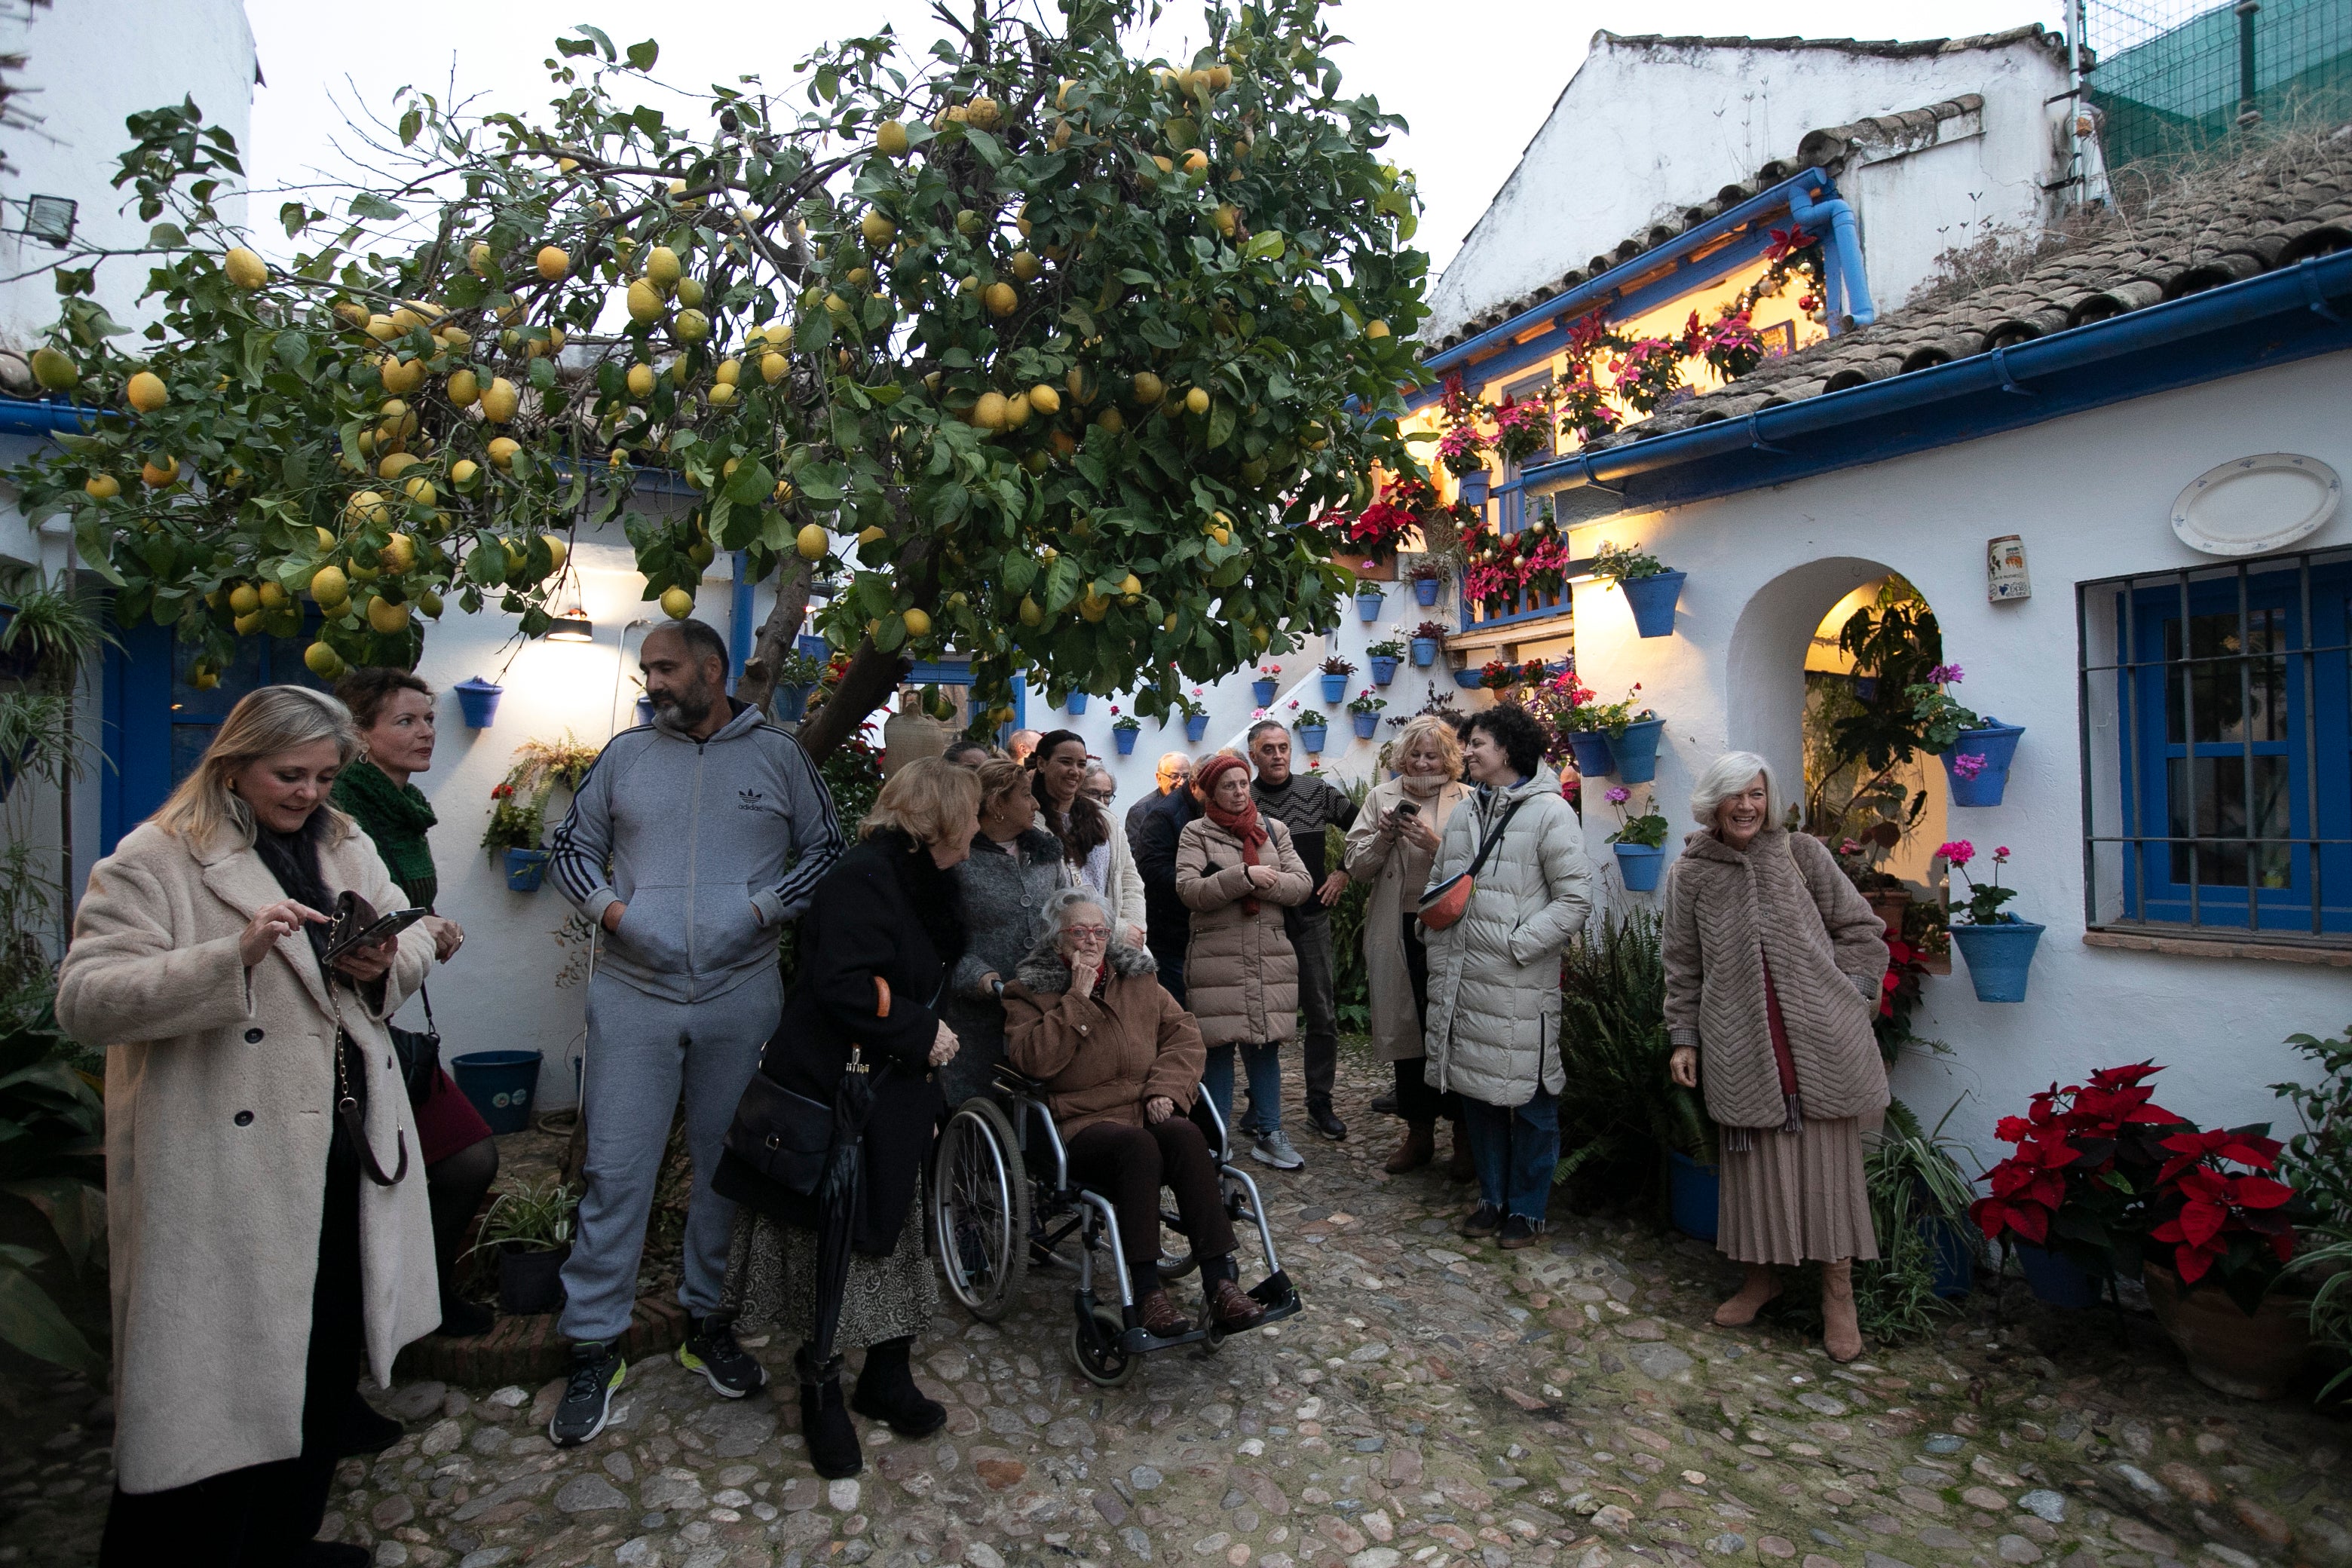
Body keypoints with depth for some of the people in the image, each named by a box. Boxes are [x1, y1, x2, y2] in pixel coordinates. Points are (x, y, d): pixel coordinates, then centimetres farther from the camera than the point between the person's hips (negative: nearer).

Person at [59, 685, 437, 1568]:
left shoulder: (348, 848, 10)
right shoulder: (153, 860, -9)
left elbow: (414, 941, 14)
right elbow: (83, 1002, -16)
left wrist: (386, 961, -9)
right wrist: (234, 955, -30)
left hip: (344, 1155, 7)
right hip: (226, 1177, -6)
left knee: (326, 1364, 19)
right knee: (210, 1387, 4)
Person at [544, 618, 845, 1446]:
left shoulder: (777, 755, 3)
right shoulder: (626, 754, 7)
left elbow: (826, 848, 4)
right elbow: (572, 845, 12)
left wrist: (764, 908, -9)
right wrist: (610, 907, -6)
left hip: (742, 998, 0)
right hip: (633, 997, 1)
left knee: (728, 1167, 11)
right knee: (615, 1171, 2)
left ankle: (707, 1321, 30)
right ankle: (594, 1346, 19)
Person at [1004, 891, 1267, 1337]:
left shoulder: (1138, 979, 18)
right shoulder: (1030, 991, 7)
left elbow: (1184, 1033, 10)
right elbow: (1034, 1059, -10)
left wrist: (1166, 1089, -6)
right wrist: (1078, 998, -11)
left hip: (1150, 1112, 3)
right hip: (1082, 1125, -3)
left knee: (1186, 1135, -30)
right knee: (1137, 1146, -35)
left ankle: (1221, 1283, -30)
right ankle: (1147, 1292, -30)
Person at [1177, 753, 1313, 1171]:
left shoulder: (1274, 829, 12)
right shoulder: (1195, 833, 2)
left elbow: (1303, 884, 3)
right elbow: (1189, 891, -12)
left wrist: (1266, 882, -14)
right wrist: (1245, 876, -19)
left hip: (1270, 955, 3)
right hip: (1216, 956, -3)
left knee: (1266, 1043, 7)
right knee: (1219, 1046, 2)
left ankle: (1267, 1132, 20)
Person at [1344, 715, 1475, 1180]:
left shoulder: (1468, 801, 0)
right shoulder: (1381, 797, 9)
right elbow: (1357, 866, 7)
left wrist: (1436, 844, -21)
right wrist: (1383, 836, -10)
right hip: (1397, 933, 4)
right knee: (1404, 1029, 12)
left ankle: (1465, 1137, 19)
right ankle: (1419, 1132, 28)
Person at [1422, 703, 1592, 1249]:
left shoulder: (1550, 812, -7)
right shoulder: (1465, 814, 14)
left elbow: (1575, 901, -11)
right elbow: (1437, 891, 20)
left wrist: (1516, 943, -16)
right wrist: (1441, 966, 10)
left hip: (1521, 984, -6)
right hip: (1463, 981, 7)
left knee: (1530, 1099, 5)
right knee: (1477, 1092, 15)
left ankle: (1526, 1209, 22)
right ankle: (1492, 1198, 32)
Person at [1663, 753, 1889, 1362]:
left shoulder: (1803, 854, 3)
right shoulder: (1691, 874, 4)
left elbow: (1861, 931, 7)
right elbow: (1683, 966, 8)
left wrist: (1847, 1000, -2)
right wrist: (1683, 1038, 6)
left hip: (1819, 1039, 0)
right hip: (1741, 1047, 1)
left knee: (1828, 1159, 5)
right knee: (1755, 1162, 7)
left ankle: (1838, 1294, 18)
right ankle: (1761, 1276, 26)